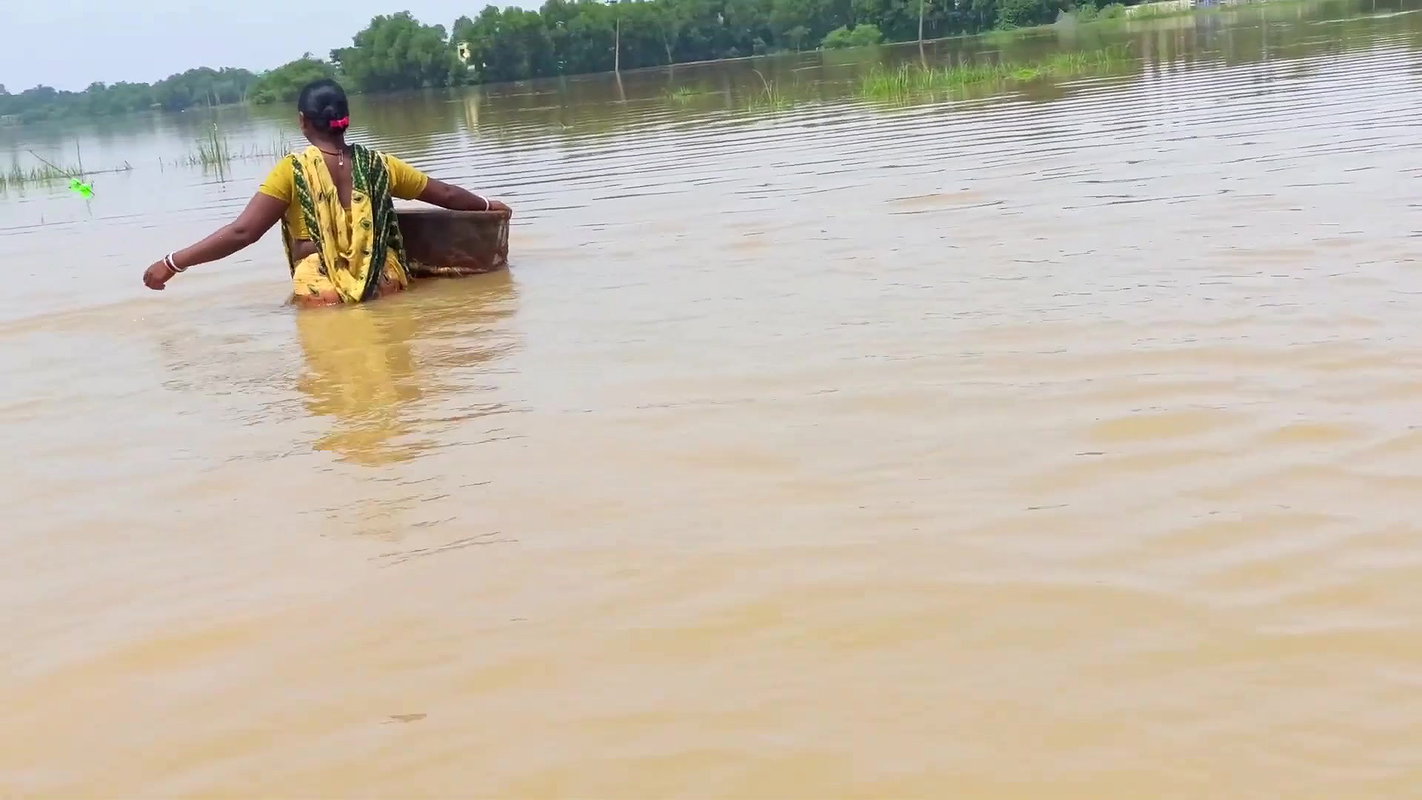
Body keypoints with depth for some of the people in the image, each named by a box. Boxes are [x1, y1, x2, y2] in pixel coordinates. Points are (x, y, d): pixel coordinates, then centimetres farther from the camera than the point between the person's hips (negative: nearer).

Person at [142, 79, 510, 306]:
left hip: (323, 296, -3)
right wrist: (488, 205, 39)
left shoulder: (293, 171, -4)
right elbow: (444, 193, 20)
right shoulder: (377, 165, 8)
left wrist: (171, 263, -5)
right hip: (384, 288, 4)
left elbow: (242, 232, -9)